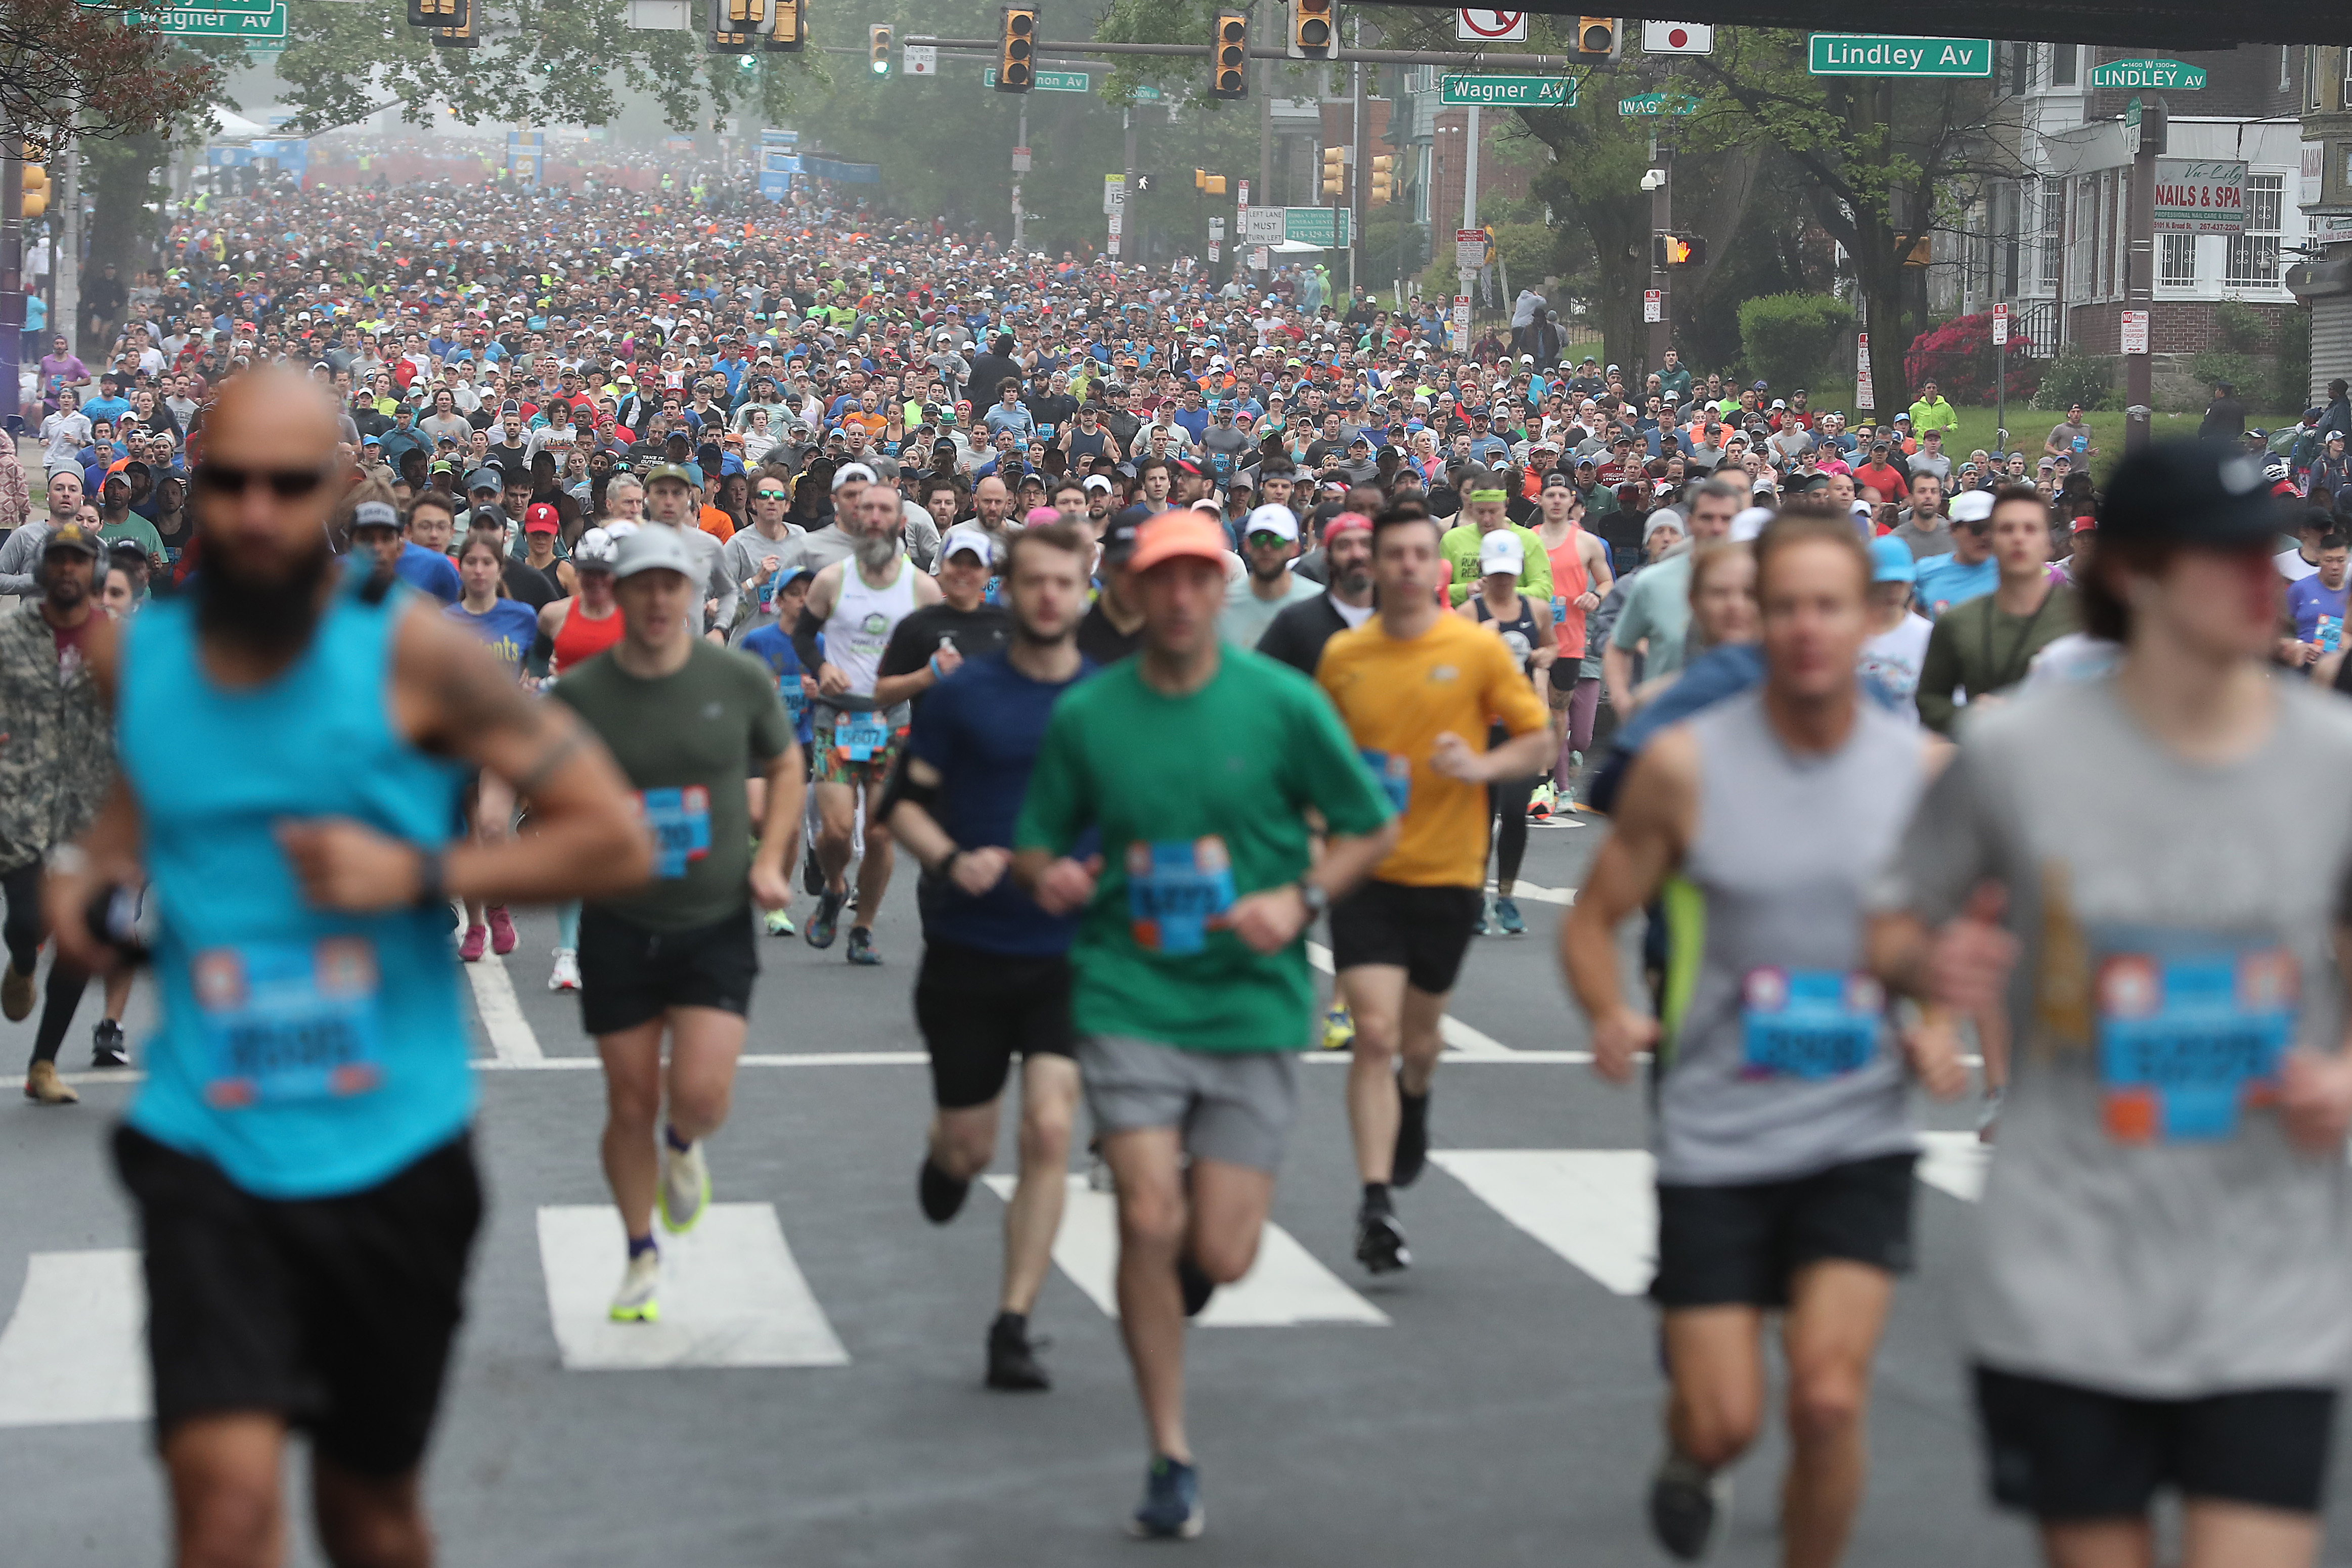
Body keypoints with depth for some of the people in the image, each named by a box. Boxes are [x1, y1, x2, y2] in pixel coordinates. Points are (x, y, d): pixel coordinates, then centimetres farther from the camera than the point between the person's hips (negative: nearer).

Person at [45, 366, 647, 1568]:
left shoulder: (413, 654, -9)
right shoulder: (136, 658, 1)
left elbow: (614, 841, -8)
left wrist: (420, 871, -19)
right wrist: (92, 857, 5)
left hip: (391, 1153, 0)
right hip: (206, 1148, 1)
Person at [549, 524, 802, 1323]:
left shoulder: (740, 680, -3)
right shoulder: (579, 694, -5)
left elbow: (785, 765, 13)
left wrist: (770, 859, 1)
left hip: (717, 923, 0)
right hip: (619, 926, 0)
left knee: (701, 1094, -14)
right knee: (630, 1103, 5)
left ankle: (683, 1144, 25)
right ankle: (642, 1258, 27)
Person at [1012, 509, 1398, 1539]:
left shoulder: (1283, 703, -2)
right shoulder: (1084, 714, 2)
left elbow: (1373, 830, 6)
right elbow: (1035, 844, 12)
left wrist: (1300, 899, -11)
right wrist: (1045, 875, -11)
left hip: (1251, 1001, 0)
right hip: (1128, 998, 0)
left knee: (1220, 1257, -4)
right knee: (1148, 1222, -12)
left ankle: (1206, 1230, 36)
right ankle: (1170, 1458, 4)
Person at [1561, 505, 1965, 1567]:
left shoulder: (1924, 771, -2)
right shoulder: (1686, 763, -8)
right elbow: (1594, 916, 0)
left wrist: (1936, 1033, -5)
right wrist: (1610, 1017, -20)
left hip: (1860, 1133, 1)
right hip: (1716, 1135, -1)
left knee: (1830, 1399, -12)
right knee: (1723, 1421, 0)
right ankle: (1687, 1461, 39)